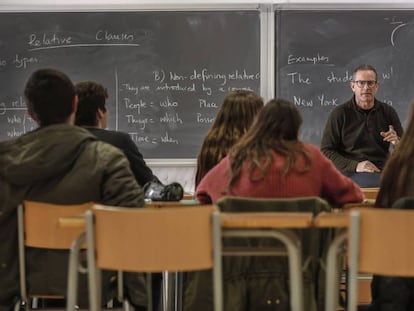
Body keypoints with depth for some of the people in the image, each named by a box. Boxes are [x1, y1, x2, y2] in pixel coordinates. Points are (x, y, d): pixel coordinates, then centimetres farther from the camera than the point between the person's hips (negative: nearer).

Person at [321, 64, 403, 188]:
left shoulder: (388, 112, 13)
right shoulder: (339, 114, 3)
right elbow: (326, 151, 0)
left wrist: (397, 142, -7)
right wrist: (355, 166, -14)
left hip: (383, 171, 3)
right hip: (352, 173, -3)